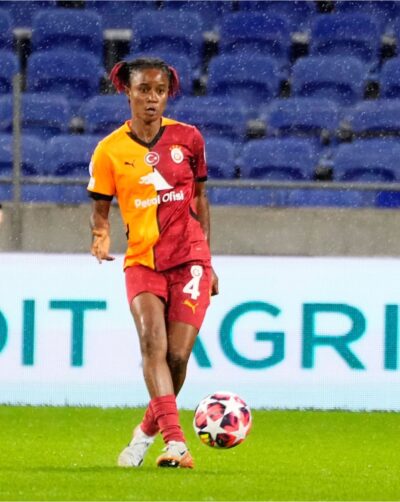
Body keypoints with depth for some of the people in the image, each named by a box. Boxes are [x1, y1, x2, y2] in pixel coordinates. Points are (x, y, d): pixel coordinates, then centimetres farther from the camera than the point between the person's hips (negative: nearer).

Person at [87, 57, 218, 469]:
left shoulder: (187, 138, 3)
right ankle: (176, 442, -31)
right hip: (142, 261, -1)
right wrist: (100, 237, -17)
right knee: (152, 342, -23)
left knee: (177, 355, -7)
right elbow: (100, 207, 5)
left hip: (189, 260, 1)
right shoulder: (109, 150, -1)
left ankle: (147, 430, 20)